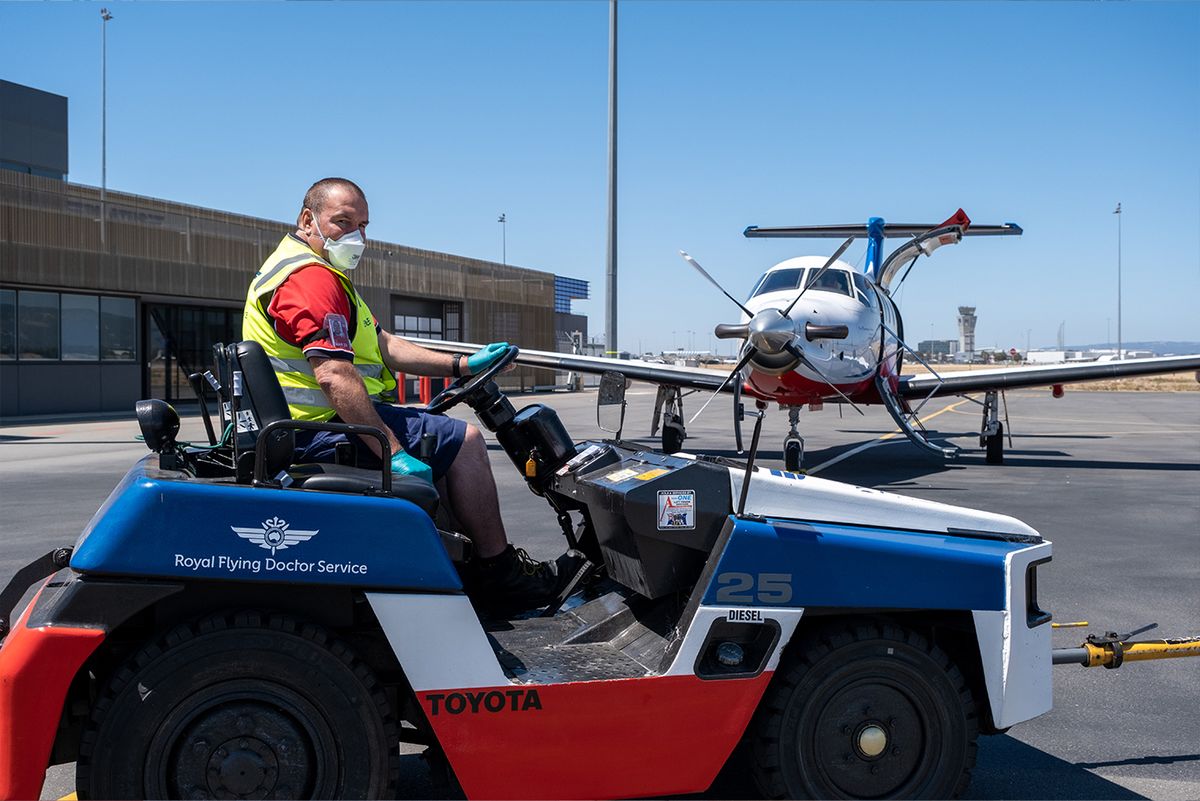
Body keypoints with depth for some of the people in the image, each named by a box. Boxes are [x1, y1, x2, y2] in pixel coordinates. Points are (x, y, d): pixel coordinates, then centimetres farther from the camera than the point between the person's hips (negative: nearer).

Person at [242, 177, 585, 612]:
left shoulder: (322, 272, 20)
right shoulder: (311, 276, -17)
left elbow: (382, 345, 17)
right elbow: (334, 376, -29)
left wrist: (461, 365, 8)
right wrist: (393, 452, -29)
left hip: (313, 423, 12)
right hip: (322, 431, -12)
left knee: (443, 437, 23)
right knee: (462, 440, -11)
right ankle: (498, 574, -2)